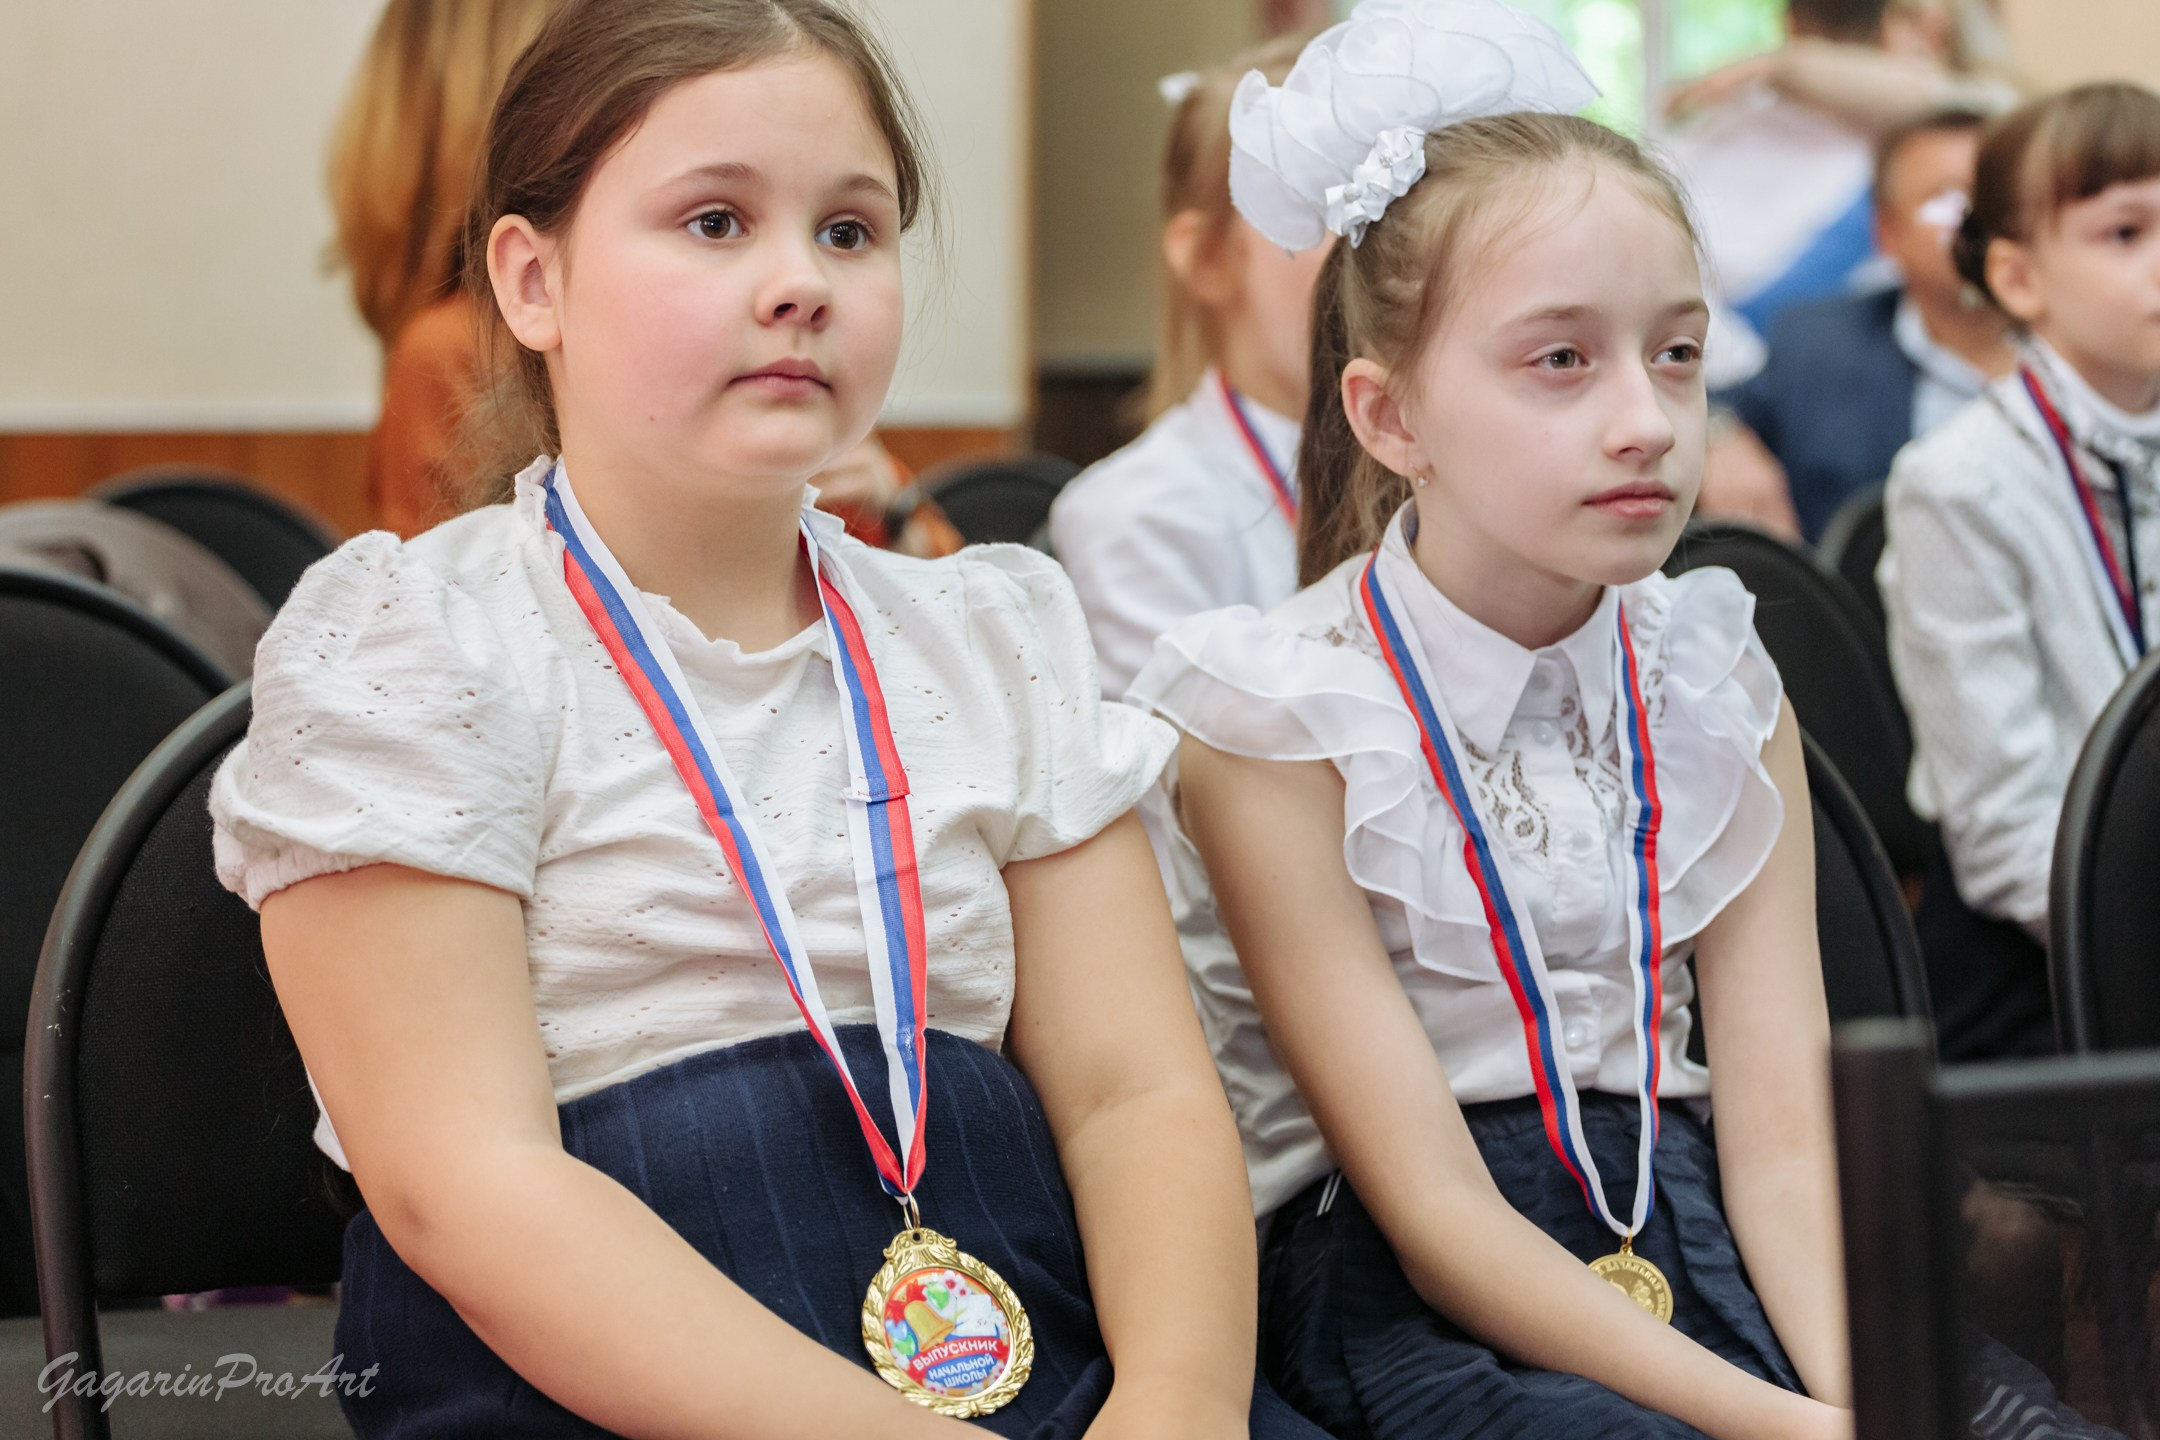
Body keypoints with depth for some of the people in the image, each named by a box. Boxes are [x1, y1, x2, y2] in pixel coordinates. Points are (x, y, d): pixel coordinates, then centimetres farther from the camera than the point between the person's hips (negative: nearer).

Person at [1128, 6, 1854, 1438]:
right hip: (1404, 1298, -4)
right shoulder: (1279, 723, -8)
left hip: (1687, 1235, 4)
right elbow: (1431, 1204, -13)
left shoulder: (1723, 688, 8)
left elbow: (1780, 1124, 0)